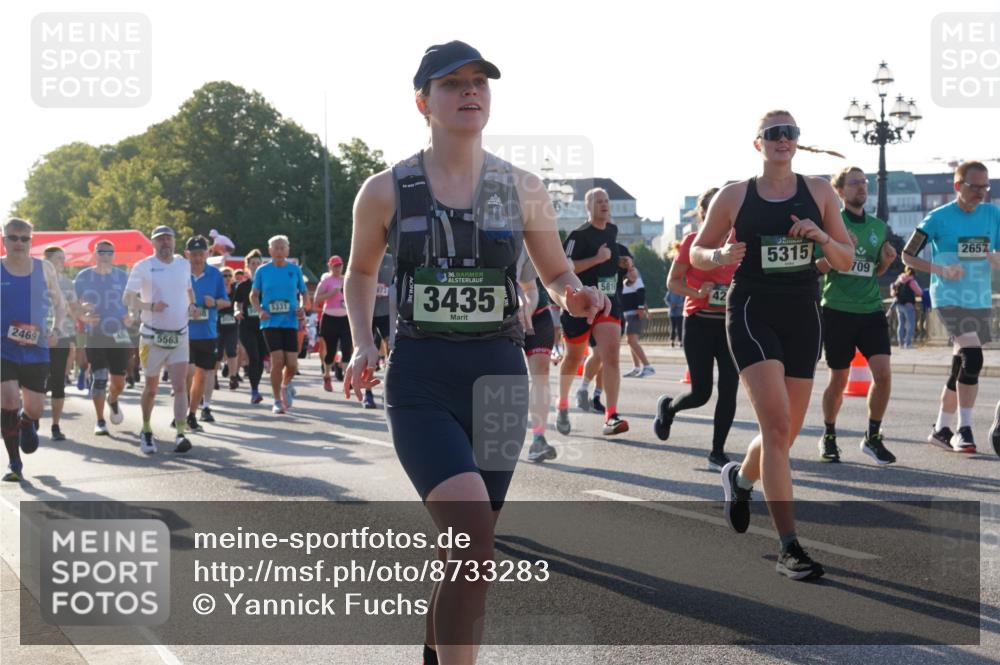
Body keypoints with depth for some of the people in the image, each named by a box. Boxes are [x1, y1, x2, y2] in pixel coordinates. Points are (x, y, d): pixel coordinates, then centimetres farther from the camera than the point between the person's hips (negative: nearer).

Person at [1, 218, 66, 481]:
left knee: (35, 409, 6)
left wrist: (56, 329, -5)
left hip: (36, 350, 2)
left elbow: (59, 304, 11)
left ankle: (26, 422, 47)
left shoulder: (44, 269, 2)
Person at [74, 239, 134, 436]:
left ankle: (112, 401, 39)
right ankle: (100, 421, 3)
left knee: (119, 381, 4)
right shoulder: (84, 277, 1)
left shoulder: (122, 276, 6)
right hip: (94, 336, -2)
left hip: (119, 335, 2)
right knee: (99, 378, -9)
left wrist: (130, 317, -8)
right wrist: (83, 316, -16)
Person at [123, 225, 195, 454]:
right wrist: (151, 306, -25)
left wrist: (191, 304, 3)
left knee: (180, 386, -9)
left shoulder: (184, 264, 7)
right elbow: (128, 299, -9)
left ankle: (180, 434, -12)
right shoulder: (143, 267, -7)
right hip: (153, 335, -2)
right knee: (151, 387, 9)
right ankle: (146, 431, 28)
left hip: (180, 335, 3)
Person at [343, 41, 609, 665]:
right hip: (420, 380, -2)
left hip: (500, 376, 3)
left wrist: (577, 297, -9)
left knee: (469, 547, 9)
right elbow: (361, 273, 16)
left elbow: (557, 272, 14)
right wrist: (363, 345, 1)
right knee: (474, 536, -23)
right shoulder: (385, 191, 0)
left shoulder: (522, 189, 3)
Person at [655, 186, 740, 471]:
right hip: (699, 322, -3)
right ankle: (667, 407, 34)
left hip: (729, 323, 3)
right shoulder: (693, 240, -3)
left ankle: (717, 453, 4)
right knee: (701, 393, 0)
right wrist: (697, 293, -19)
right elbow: (673, 281, -3)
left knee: (729, 389, -6)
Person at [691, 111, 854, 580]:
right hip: (752, 315, -4)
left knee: (785, 433, 11)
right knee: (777, 424, -19)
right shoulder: (734, 197, 1)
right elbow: (696, 252, 10)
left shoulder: (819, 193, 7)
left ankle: (740, 477, 46)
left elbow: (846, 262, 9)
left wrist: (823, 237, -12)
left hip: (802, 317, 4)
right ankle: (789, 548, -16)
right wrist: (721, 255, -12)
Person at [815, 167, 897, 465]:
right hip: (838, 311, -3)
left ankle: (873, 437, 4)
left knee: (883, 372, -11)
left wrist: (886, 261, 0)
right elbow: (815, 268, -3)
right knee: (839, 380, 4)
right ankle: (828, 437, 25)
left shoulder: (879, 226, 12)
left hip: (871, 310, 3)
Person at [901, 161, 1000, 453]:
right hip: (949, 299, -6)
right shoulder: (939, 218, -6)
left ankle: (941, 429, 23)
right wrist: (941, 270, -15)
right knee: (972, 356, -22)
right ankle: (964, 429, -15)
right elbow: (908, 255, -2)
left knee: (961, 367, 10)